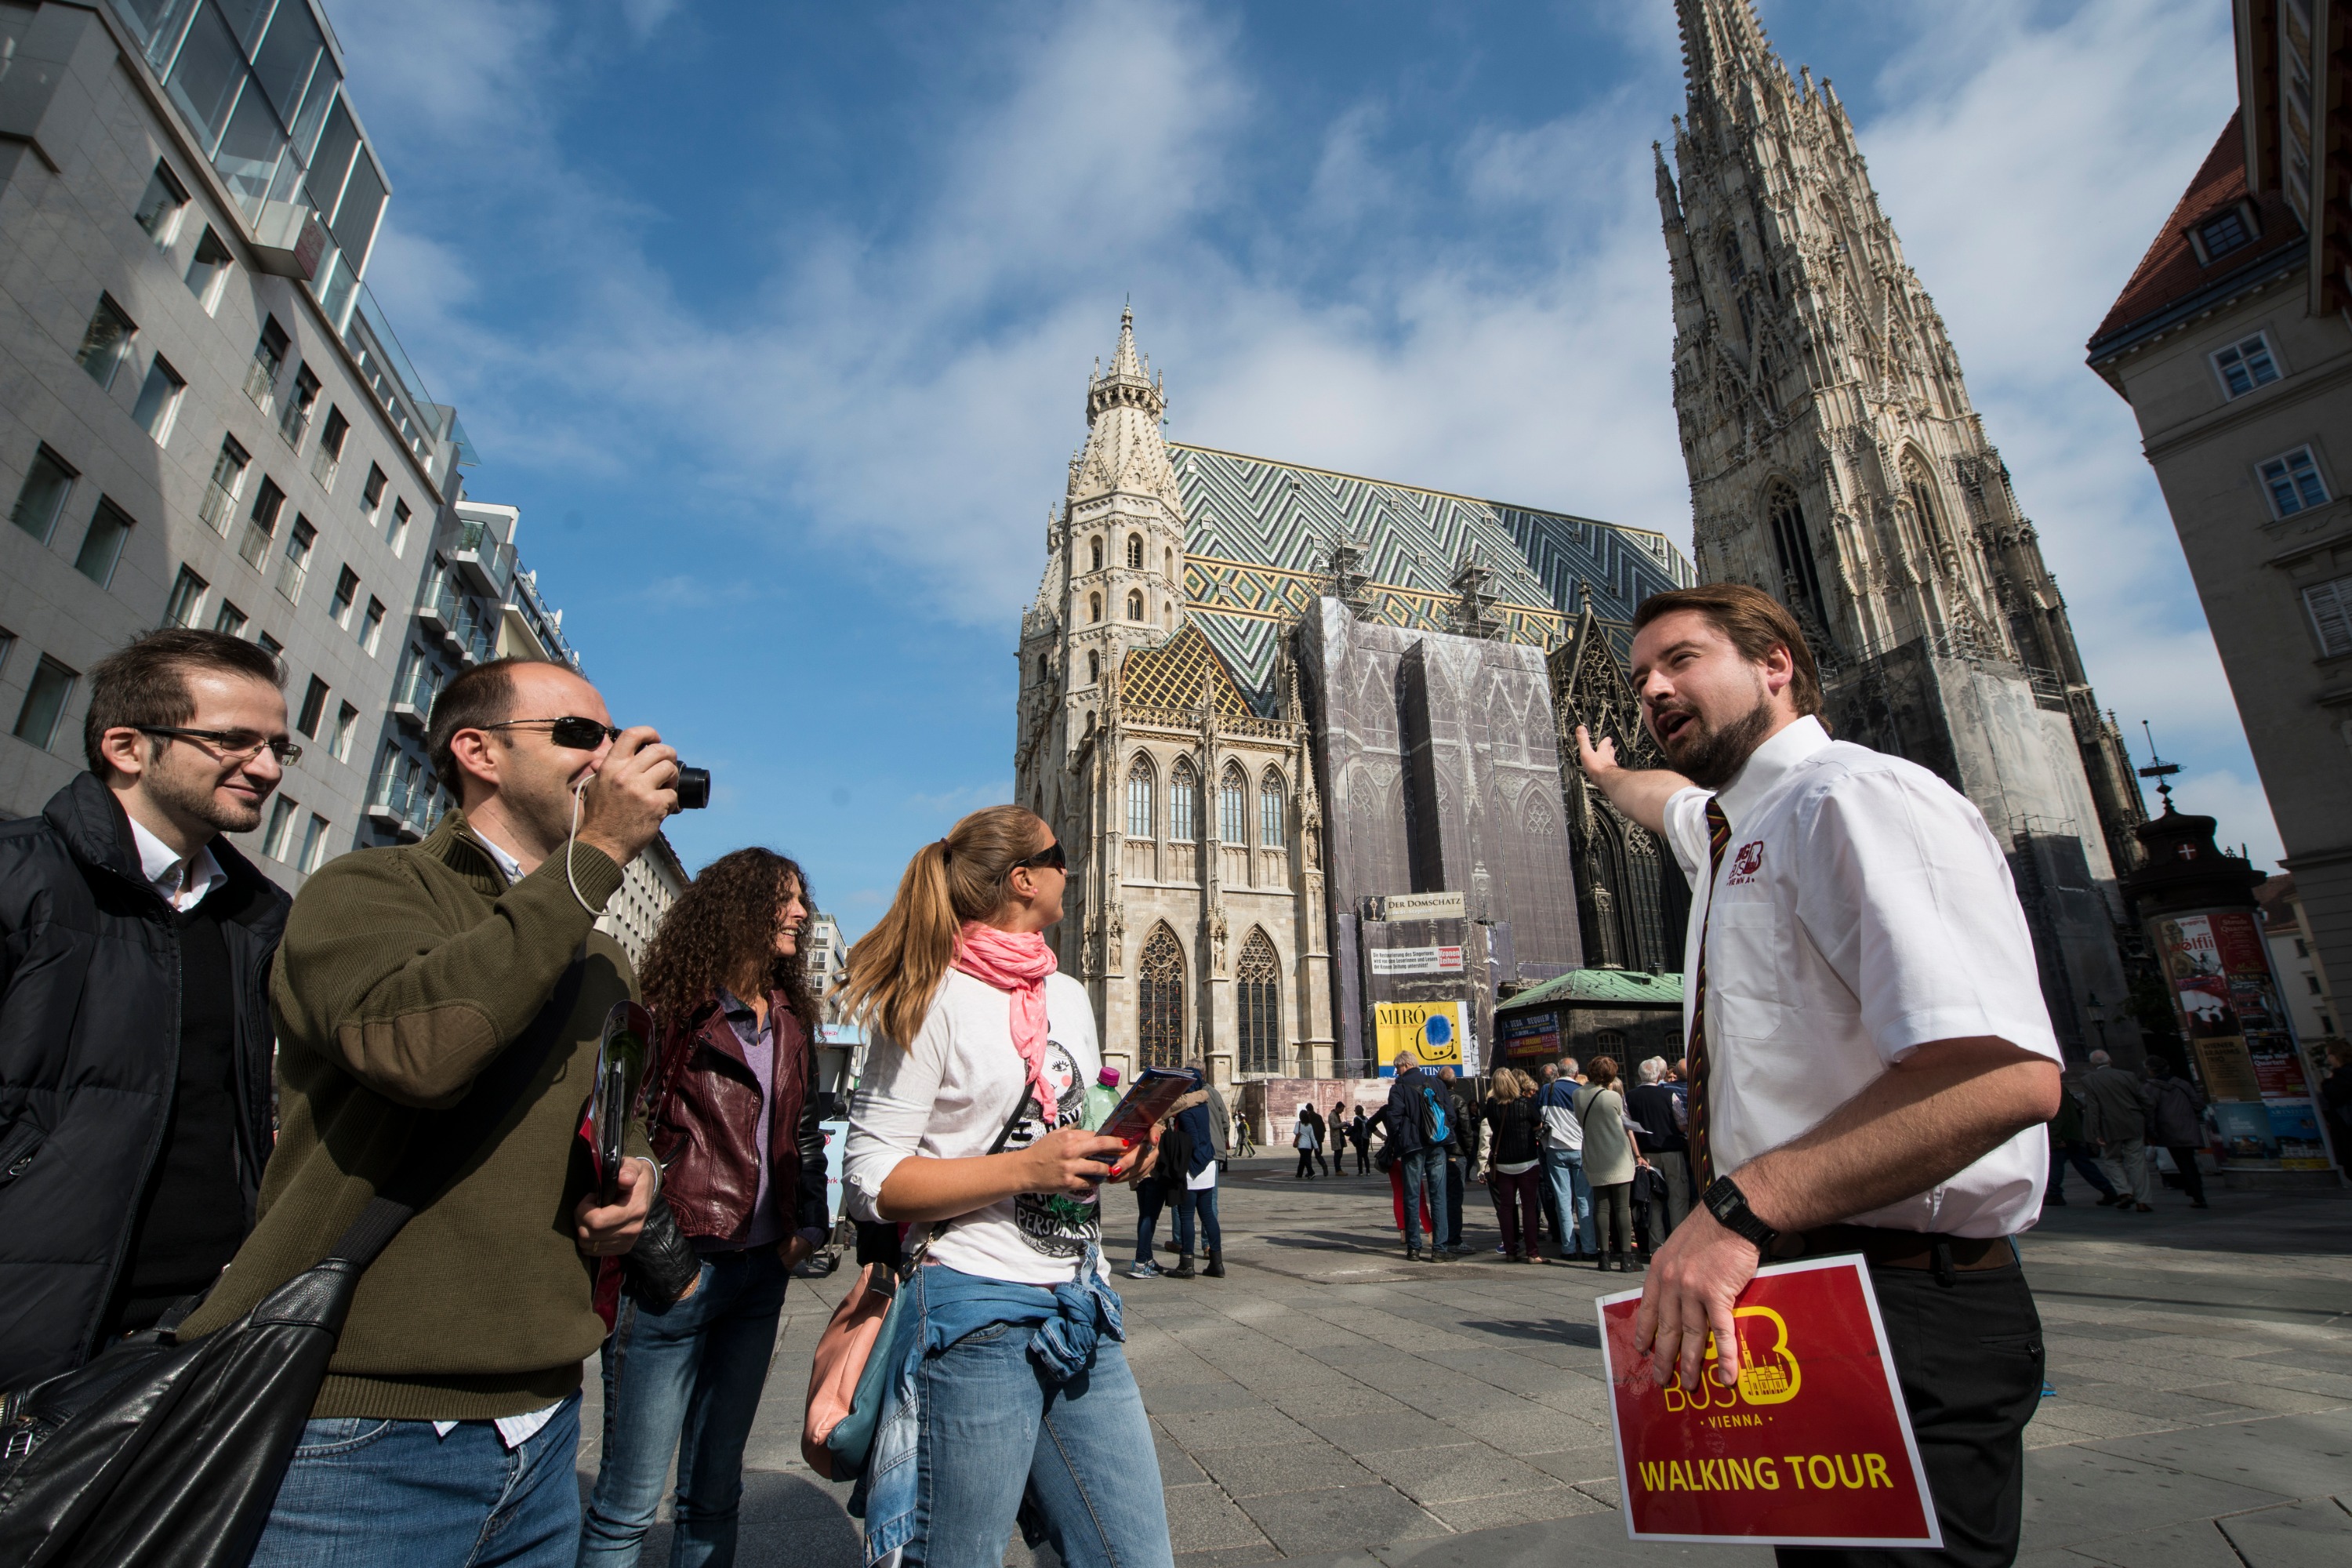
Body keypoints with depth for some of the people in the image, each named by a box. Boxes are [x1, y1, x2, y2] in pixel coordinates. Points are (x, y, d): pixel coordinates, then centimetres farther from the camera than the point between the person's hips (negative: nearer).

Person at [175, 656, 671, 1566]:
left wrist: (636, 1170, 1)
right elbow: (420, 1042, -28)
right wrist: (599, 852, -23)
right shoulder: (364, 891, -7)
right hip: (360, 1427, -7)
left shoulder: (599, 959, 14)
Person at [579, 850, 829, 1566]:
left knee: (714, 1492, 16)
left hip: (760, 1271, 6)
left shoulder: (791, 1025, 10)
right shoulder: (672, 1007, -9)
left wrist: (808, 1226, 7)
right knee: (629, 1501, 4)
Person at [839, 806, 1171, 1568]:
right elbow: (870, 1182, -11)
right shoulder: (936, 999, -9)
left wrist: (1121, 1154, 2)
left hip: (1081, 1314, 7)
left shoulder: (1071, 997, 13)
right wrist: (1028, 1168, -19)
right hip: (977, 1318, -6)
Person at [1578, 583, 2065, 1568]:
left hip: (1900, 1317, -9)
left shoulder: (1854, 798, -17)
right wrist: (1605, 773, 58)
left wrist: (1740, 1208, -30)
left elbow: (2002, 1074, -28)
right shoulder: (1728, 829, 13)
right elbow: (1666, 796, 39)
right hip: (1776, 1292, 9)